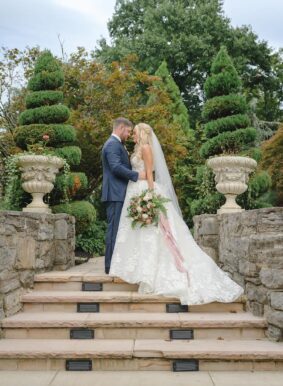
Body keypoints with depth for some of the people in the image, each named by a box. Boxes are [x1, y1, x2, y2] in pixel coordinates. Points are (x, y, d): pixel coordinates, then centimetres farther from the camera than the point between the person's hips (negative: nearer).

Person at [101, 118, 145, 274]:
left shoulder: (117, 144, 23)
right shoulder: (112, 144, -11)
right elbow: (116, 167, -22)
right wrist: (136, 175, -18)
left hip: (118, 194, 11)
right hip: (115, 194, -11)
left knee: (116, 229, 10)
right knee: (114, 229, -9)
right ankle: (111, 265, -5)